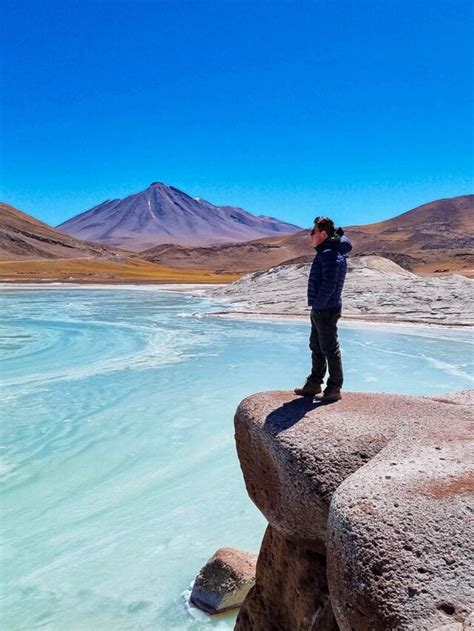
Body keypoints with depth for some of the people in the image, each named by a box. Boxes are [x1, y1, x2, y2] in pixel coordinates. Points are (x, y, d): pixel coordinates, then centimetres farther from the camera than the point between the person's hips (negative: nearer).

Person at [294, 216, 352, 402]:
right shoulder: (324, 252, 14)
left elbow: (329, 286, -24)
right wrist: (315, 307, 13)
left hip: (327, 311, -10)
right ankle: (314, 384, 28)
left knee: (330, 349, 0)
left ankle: (334, 388, 11)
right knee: (316, 348, 17)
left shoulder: (331, 255, -18)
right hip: (319, 311, 10)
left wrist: (318, 305, -15)